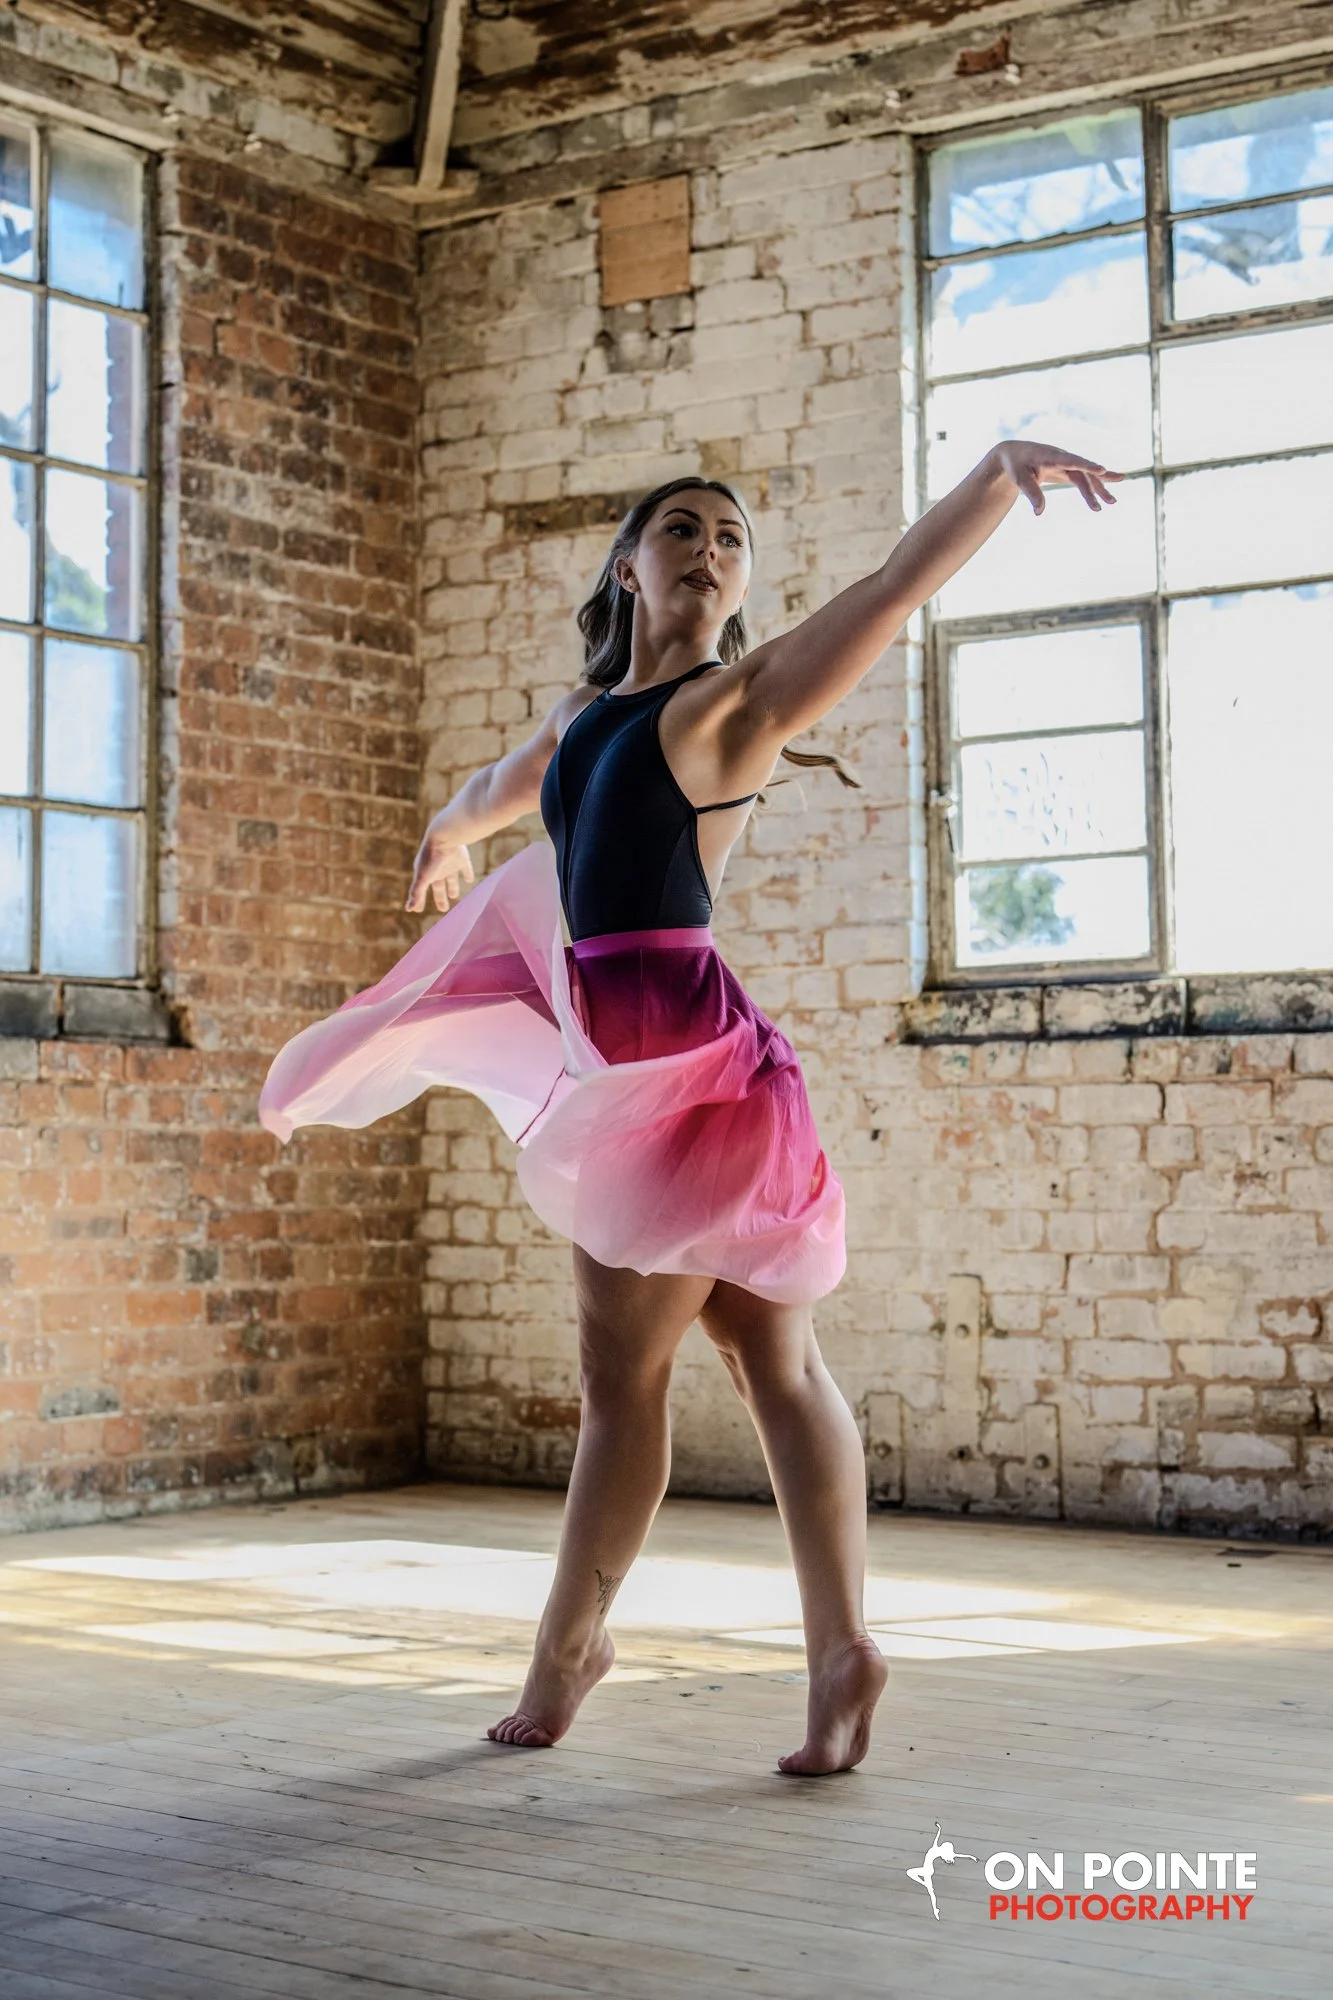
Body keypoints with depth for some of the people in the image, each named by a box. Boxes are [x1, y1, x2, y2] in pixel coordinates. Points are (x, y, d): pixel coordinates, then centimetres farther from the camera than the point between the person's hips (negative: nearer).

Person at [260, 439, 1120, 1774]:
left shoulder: (733, 699, -3)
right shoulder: (586, 710, 18)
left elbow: (894, 588, -15)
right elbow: (506, 782, 41)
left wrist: (1001, 469, -30)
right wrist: (449, 833, 61)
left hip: (683, 1049, -7)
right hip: (619, 1049, 7)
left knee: (620, 1369, 1)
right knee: (772, 1363, 6)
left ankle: (567, 1644, 16)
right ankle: (842, 1655, 8)